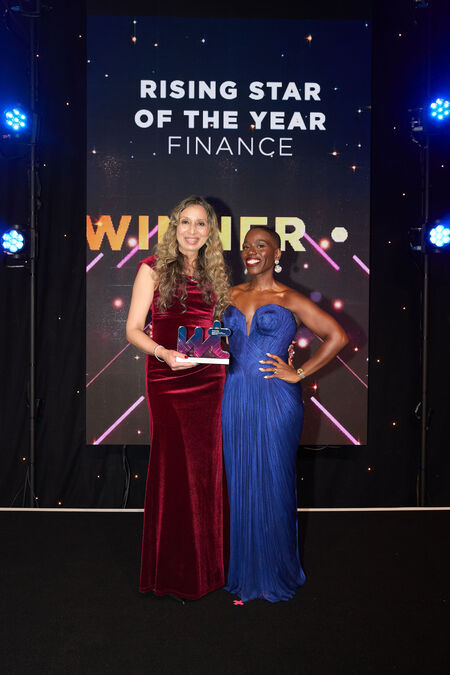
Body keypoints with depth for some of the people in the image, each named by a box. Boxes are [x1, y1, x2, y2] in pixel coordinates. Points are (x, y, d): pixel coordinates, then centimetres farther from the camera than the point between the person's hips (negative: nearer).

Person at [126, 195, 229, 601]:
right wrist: (164, 353, -19)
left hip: (209, 378, 4)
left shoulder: (214, 273, 13)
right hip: (166, 379, -4)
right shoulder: (154, 268, 0)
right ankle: (172, 572, 16)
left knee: (206, 466, 8)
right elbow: (133, 330, -3)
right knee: (171, 465, 0)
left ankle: (205, 563, 25)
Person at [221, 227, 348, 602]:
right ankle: (243, 567, 26)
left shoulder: (290, 300, -3)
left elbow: (337, 336, -6)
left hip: (276, 399, -4)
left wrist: (299, 374, -7)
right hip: (236, 397, 4)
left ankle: (276, 572, 23)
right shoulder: (231, 295, 10)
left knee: (273, 482, 5)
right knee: (239, 480, 9)